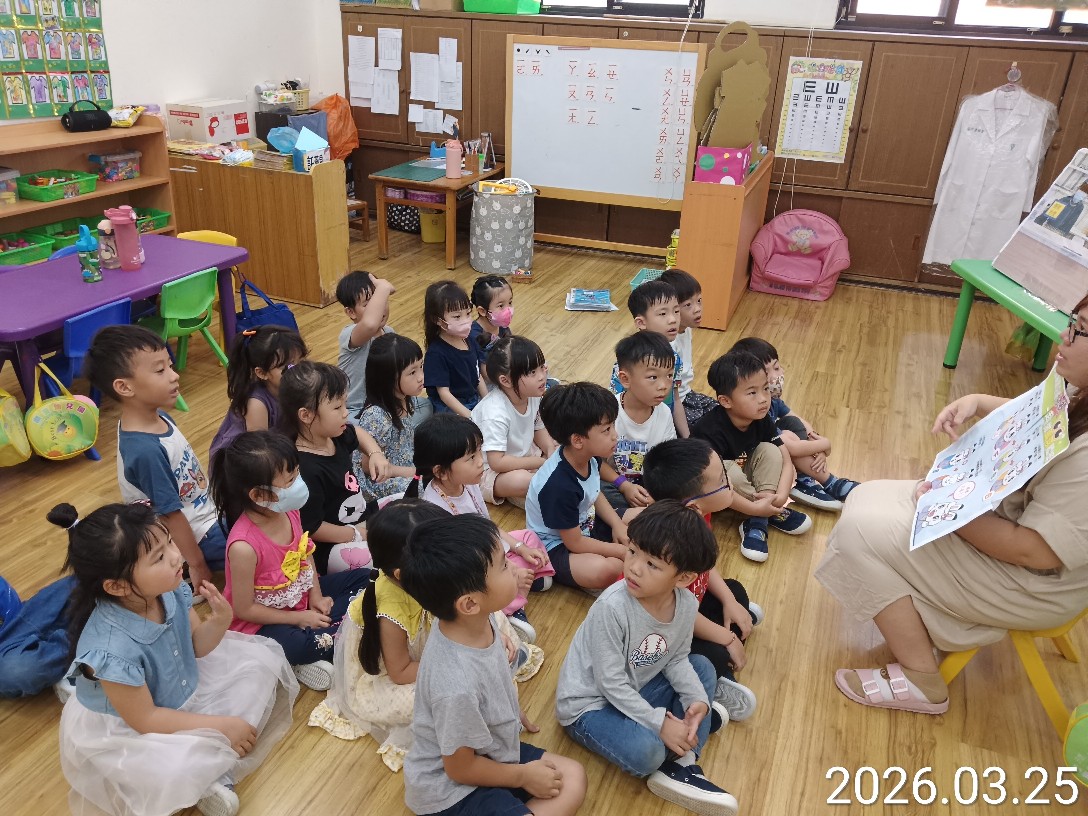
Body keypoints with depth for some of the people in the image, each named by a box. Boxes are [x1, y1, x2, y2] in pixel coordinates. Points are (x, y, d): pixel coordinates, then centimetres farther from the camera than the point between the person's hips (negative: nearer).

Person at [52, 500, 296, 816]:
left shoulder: (169, 588, -18)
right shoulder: (110, 648, -36)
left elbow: (197, 646, -1)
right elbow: (145, 719, -24)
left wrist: (218, 622, -24)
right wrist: (219, 725, -21)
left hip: (185, 687, 7)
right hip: (127, 728, -7)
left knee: (261, 659, 1)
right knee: (173, 772, -35)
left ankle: (210, 771, -2)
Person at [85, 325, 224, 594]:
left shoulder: (159, 417, -6)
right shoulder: (146, 450, -31)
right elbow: (172, 516, -23)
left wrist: (214, 502, 19)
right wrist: (196, 564, -14)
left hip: (206, 512, 8)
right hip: (197, 535, -8)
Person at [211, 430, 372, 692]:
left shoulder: (289, 511, -14)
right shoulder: (244, 546, -33)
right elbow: (244, 609, -22)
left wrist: (315, 594, -4)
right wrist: (299, 618, -16)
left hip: (301, 596, 8)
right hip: (263, 620, -8)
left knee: (365, 579, 6)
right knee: (297, 646, -38)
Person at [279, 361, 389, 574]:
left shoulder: (334, 435, -4)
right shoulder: (305, 469, -31)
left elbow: (357, 433, 21)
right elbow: (312, 528, -25)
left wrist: (376, 454, 2)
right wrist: (359, 534, -16)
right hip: (330, 550, -10)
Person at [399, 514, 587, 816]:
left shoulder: (479, 620, -16)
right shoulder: (457, 686, -39)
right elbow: (460, 769, -21)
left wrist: (513, 711, 22)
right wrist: (524, 775, -8)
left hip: (488, 751, 8)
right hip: (453, 789, -8)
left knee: (573, 778, 8)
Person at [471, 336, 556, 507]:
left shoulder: (533, 396, -10)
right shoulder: (495, 413, -33)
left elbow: (538, 428, 8)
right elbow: (497, 462, -34)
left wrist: (551, 451, -13)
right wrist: (541, 462, -28)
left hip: (522, 455, 8)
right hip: (489, 469, -8)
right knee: (521, 480, -35)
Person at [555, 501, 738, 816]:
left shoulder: (686, 604, -13)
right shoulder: (612, 607, -32)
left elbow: (677, 659, 2)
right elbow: (611, 683, -25)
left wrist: (696, 698, -15)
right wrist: (660, 723, -25)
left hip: (637, 691, 7)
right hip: (590, 703, -7)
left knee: (703, 667, 2)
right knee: (645, 751, -31)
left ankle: (681, 764, -8)